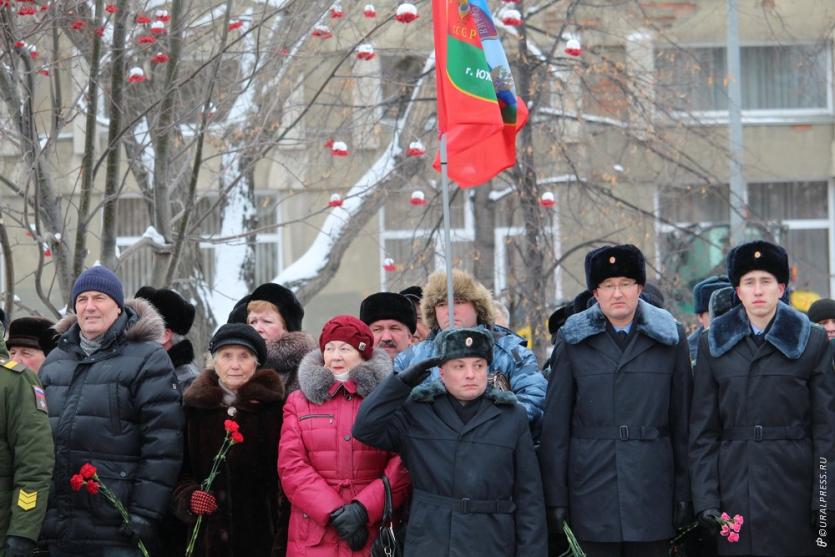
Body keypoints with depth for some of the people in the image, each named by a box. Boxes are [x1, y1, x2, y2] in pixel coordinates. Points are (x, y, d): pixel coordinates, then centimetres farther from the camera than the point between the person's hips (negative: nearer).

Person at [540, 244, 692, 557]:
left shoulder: (670, 338, 8)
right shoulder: (572, 340, 6)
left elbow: (681, 421, 8)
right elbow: (555, 425, 4)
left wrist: (684, 495, 4)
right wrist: (555, 499, -1)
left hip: (652, 493, 1)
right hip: (592, 493, -1)